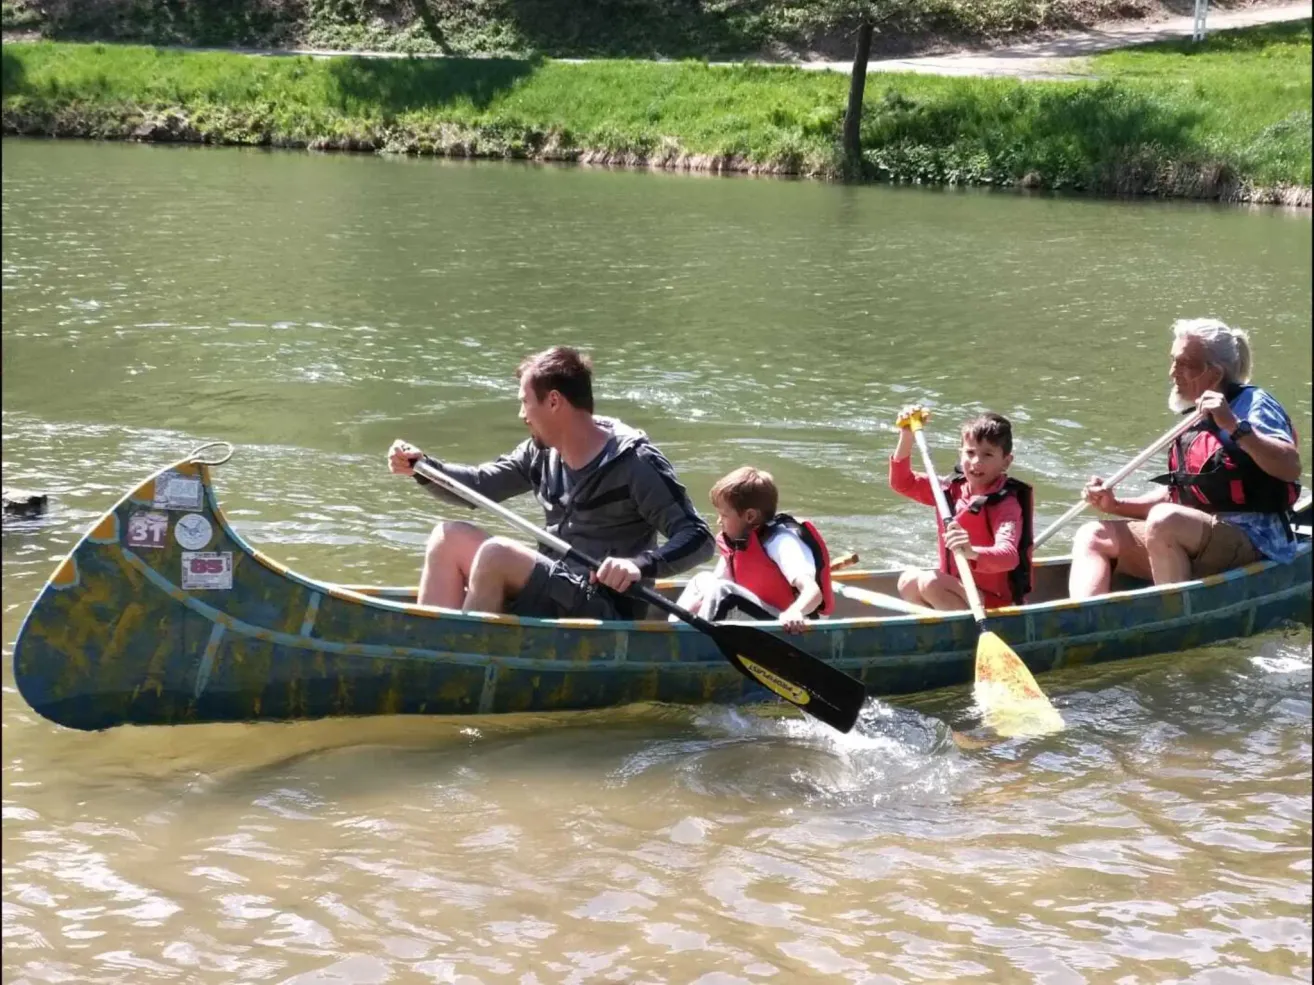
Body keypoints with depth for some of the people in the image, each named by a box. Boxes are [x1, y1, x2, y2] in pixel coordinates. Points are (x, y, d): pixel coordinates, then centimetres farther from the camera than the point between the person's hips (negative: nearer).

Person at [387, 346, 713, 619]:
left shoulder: (634, 462, -15)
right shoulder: (542, 452, 8)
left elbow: (698, 538, -20)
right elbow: (481, 485, 17)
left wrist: (640, 566, -37)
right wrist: (422, 466, 1)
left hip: (609, 618, -8)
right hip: (552, 595, 8)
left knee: (497, 554, -25)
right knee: (450, 538, -1)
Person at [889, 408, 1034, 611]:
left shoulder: (1005, 504, -19)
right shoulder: (953, 489, 4)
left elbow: (1009, 556, -36)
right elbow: (903, 483, 12)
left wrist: (972, 552, -57)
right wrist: (907, 436, -2)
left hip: (995, 604, -8)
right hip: (958, 590, 8)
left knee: (930, 583, -25)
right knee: (908, 580, -9)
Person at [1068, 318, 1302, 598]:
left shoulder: (1253, 404, -6)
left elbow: (1291, 468, -23)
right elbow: (1174, 494, 20)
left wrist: (1235, 426, -31)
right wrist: (1116, 505, 6)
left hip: (1252, 542, -9)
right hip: (1192, 546, 9)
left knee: (1164, 522, -34)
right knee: (1092, 536, 0)